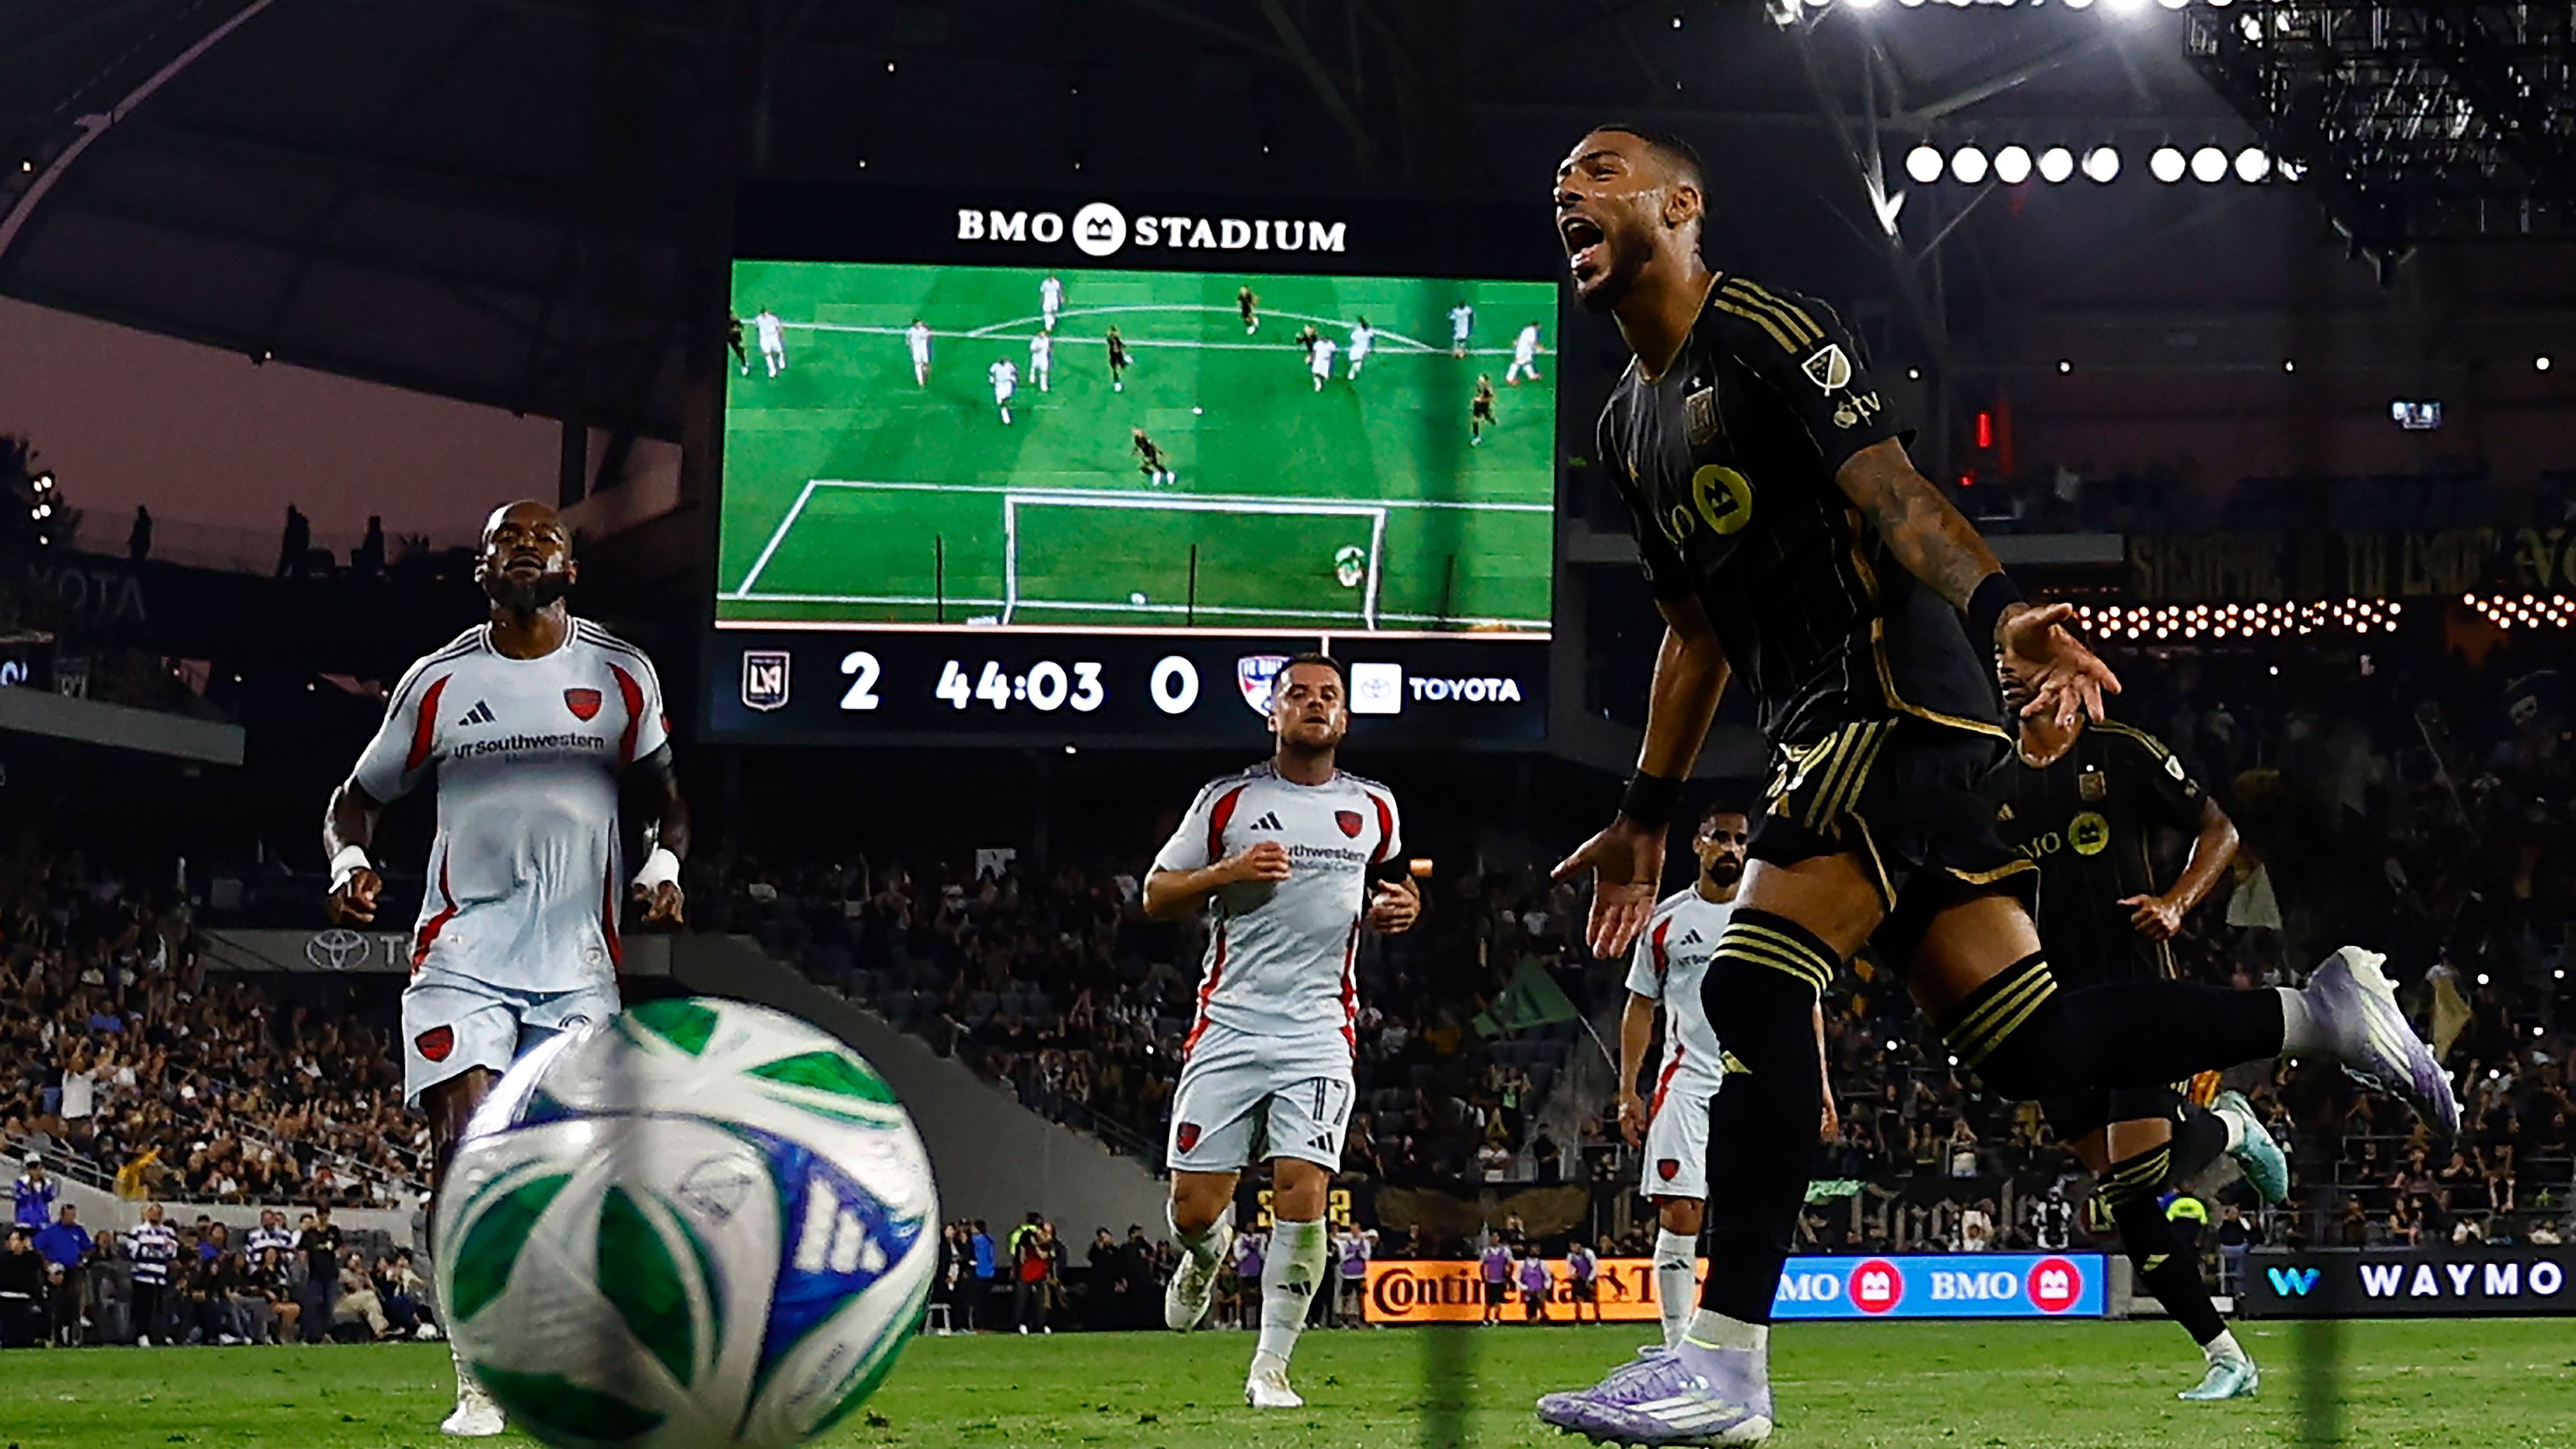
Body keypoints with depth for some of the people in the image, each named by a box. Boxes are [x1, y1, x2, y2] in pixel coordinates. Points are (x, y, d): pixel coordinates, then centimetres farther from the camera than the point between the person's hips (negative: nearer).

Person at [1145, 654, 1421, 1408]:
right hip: (1229, 1026, -1)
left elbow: (1389, 876, 31)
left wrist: (1400, 906, 7)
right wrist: (1228, 872, -11)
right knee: (1194, 1208, -3)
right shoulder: (1227, 801, 4)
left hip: (1320, 1031, 1)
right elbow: (1156, 894, 7)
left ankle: (1270, 1368, -4)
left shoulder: (1373, 810, 11)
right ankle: (1205, 1256, 35)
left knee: (1302, 1197, -14)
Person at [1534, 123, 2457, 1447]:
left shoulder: (1767, 332, -7)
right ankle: (2316, 1014, 16)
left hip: (1897, 699, -9)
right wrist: (1644, 819, 28)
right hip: (1821, 733, 9)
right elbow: (1695, 628, 28)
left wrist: (1998, 613, -35)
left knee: (1756, 983, -19)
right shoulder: (1626, 428, 20)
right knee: (2025, 1049, 3)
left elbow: (1889, 490, -20)